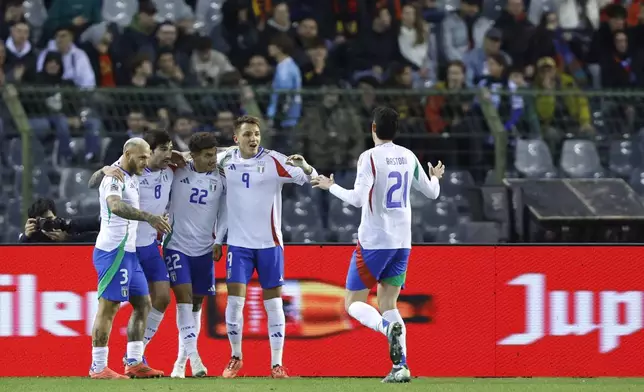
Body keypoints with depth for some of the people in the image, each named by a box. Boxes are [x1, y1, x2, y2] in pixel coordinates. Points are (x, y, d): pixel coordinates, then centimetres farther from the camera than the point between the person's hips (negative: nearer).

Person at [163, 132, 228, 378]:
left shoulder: (220, 180, -1)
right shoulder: (178, 172, -7)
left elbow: (224, 212, 7)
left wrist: (218, 241, -1)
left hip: (204, 249, 3)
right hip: (176, 245, -3)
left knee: (196, 303, 7)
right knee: (184, 295, -17)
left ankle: (181, 360, 18)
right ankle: (193, 356, -22)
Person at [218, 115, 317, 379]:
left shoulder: (273, 161, -9)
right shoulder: (227, 161, 1)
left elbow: (309, 178, -15)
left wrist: (305, 167, -36)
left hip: (269, 243, -2)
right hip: (239, 244, 2)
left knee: (273, 302, 3)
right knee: (235, 300, -4)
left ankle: (277, 364, 9)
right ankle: (235, 358, 14)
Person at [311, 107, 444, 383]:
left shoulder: (370, 157, -12)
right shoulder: (408, 157, 6)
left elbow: (358, 199, -20)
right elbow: (431, 193, 17)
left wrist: (330, 186, -5)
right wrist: (435, 177, 39)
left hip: (373, 241, -6)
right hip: (402, 243, 6)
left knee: (353, 303, 4)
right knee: (387, 304, 12)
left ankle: (389, 328, -28)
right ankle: (400, 366, -6)